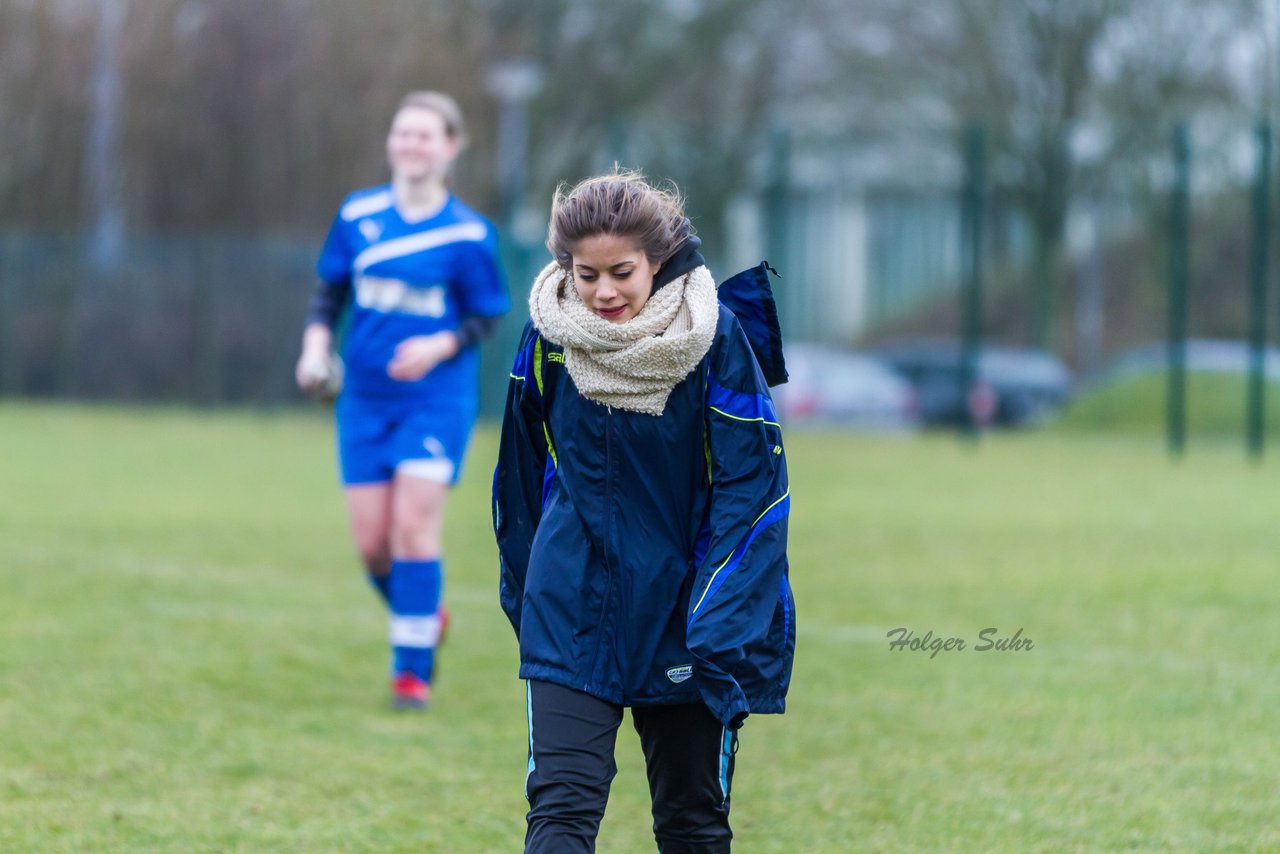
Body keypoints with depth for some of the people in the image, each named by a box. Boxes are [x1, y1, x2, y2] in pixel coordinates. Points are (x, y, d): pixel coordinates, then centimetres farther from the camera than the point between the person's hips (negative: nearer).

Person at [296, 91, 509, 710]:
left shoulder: (469, 234, -6)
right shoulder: (358, 216, 3)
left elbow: (486, 318, 0)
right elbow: (329, 292, 12)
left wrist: (440, 346, -18)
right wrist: (315, 346, -5)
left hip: (437, 398, -3)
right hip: (365, 399, 4)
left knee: (413, 525, -14)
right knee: (371, 539, 1)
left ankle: (412, 669, -5)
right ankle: (425, 618, 31)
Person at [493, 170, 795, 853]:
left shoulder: (715, 338, -12)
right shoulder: (548, 337, -5)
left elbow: (753, 488, -12)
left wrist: (723, 629, -18)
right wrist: (523, 585, 18)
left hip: (682, 611, -1)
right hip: (571, 610, 1)